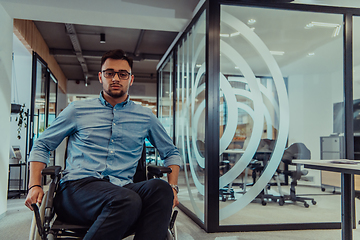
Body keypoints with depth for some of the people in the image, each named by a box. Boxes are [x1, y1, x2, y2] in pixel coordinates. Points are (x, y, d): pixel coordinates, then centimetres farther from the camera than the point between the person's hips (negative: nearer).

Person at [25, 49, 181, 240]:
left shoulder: (145, 117, 18)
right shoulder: (78, 110, 14)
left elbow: (171, 152, 26)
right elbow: (41, 145, 19)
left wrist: (172, 187, 9)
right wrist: (34, 186, 3)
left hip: (122, 187, 2)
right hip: (78, 186, -2)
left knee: (159, 188, -33)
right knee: (128, 201, -36)